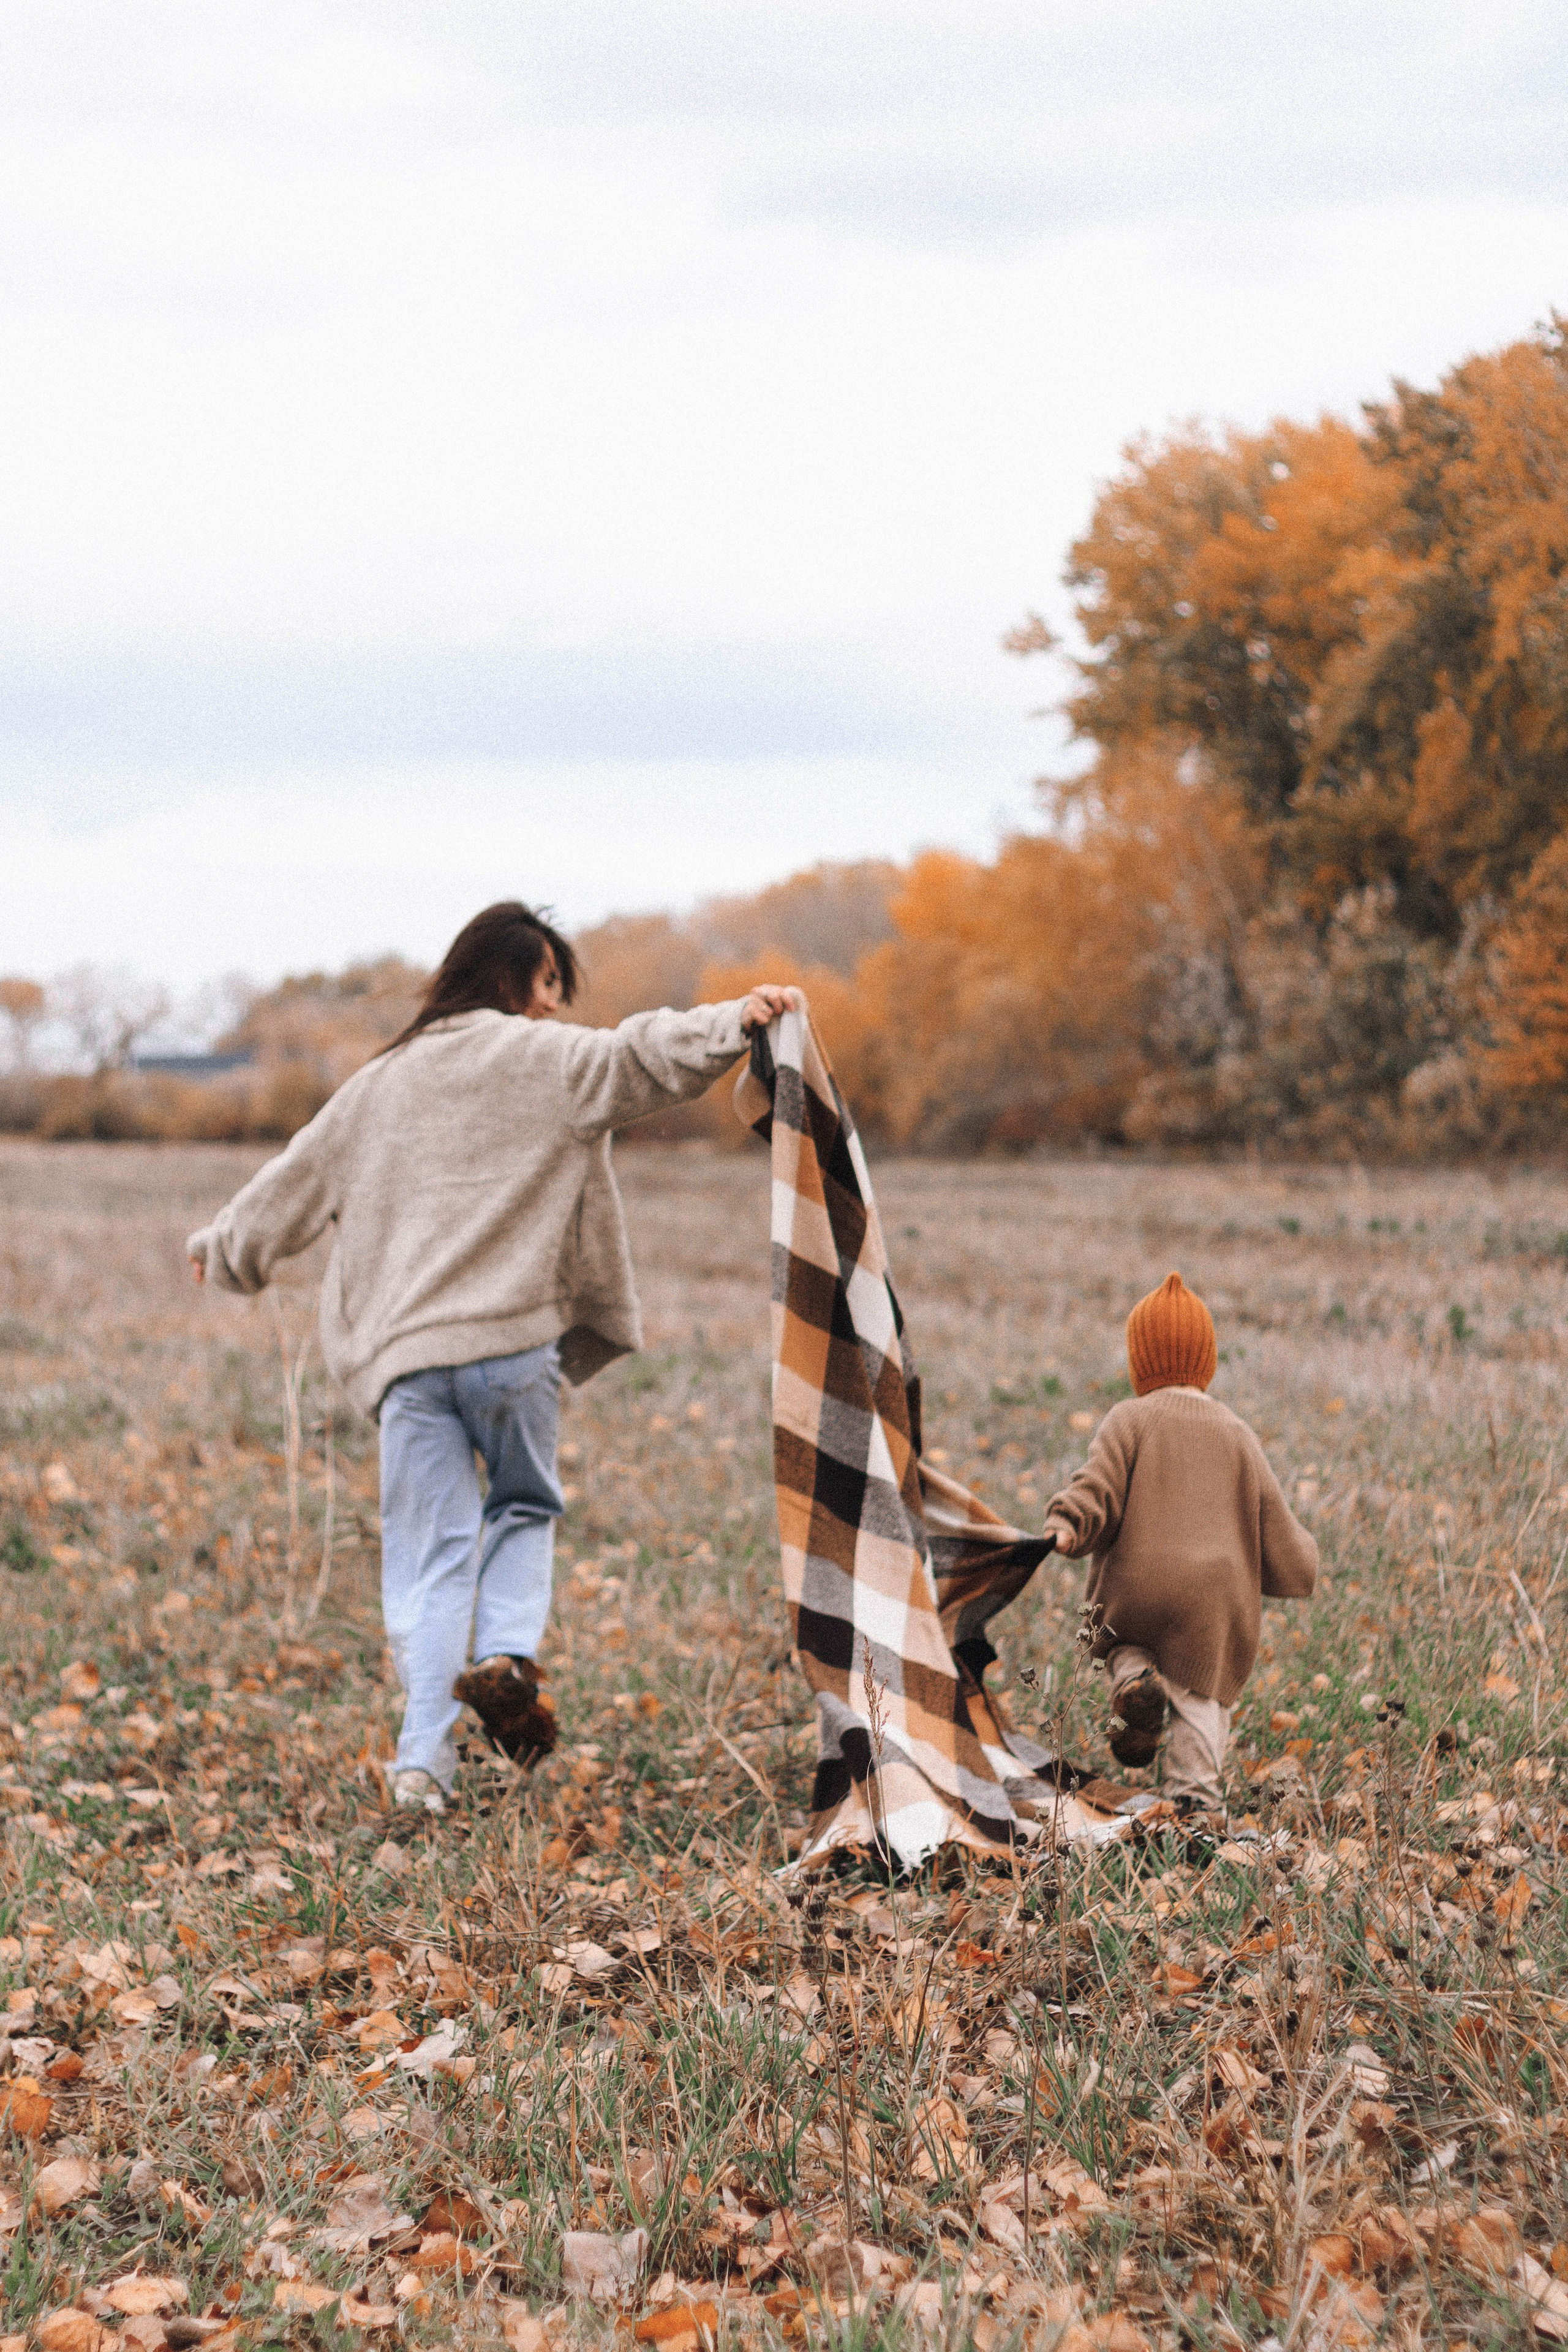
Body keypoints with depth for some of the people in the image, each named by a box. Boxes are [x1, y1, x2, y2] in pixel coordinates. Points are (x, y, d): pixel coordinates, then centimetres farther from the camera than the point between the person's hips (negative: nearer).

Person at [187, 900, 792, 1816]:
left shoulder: (380, 1085, 19)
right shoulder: (542, 1059, 5)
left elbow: (296, 1179, 28)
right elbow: (638, 1055, -13)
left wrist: (222, 1247, 42)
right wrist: (733, 1020, -18)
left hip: (405, 1352, 3)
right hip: (515, 1341, -3)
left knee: (431, 1552, 5)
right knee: (525, 1507, 20)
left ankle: (426, 1755, -5)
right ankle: (508, 1655, -5)